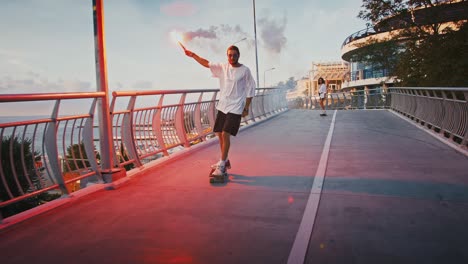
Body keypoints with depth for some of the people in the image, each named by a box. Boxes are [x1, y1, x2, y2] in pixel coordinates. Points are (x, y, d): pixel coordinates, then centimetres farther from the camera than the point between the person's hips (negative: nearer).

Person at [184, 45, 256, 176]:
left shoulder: (245, 70, -6)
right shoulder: (222, 67, 6)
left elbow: (250, 90, -3)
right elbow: (207, 63, 15)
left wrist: (246, 108, -6)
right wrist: (193, 55, 7)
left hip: (235, 108, -5)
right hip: (222, 107, 6)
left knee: (225, 134, -14)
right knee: (220, 134, 9)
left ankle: (222, 165, -6)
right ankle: (224, 161, 25)